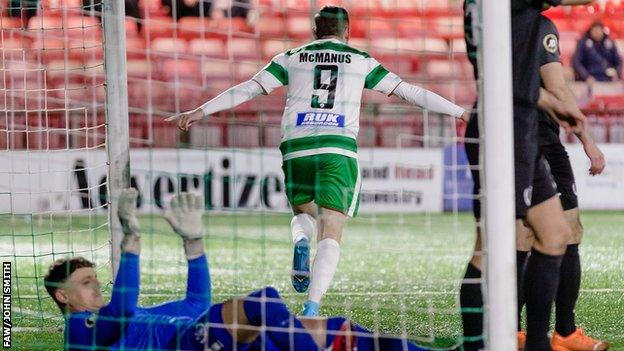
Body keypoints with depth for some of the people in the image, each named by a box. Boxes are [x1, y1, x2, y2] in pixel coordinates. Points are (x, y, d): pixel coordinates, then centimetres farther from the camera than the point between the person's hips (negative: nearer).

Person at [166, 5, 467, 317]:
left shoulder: (292, 58, 15)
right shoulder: (361, 61, 14)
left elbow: (248, 89, 9)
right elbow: (409, 92, 13)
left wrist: (200, 111, 12)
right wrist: (462, 112, 19)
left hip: (295, 150, 2)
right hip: (339, 150, -2)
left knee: (304, 212, 27)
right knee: (330, 235, -4)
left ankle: (300, 244, -8)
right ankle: (312, 307, -24)